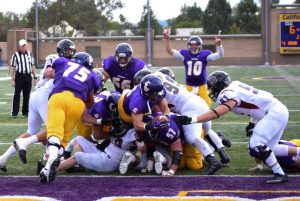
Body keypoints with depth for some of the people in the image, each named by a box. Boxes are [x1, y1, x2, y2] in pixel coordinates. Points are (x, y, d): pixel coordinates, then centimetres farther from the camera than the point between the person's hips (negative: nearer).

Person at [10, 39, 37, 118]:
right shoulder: (15, 55, -1)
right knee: (17, 94, -3)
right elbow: (12, 68, -1)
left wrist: (35, 77, 8)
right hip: (19, 76, -3)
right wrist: (13, 80, -7)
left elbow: (33, 66, 14)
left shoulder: (30, 54, 10)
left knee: (27, 95, 8)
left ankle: (25, 112, 16)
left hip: (28, 76, 3)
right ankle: (14, 113, -2)